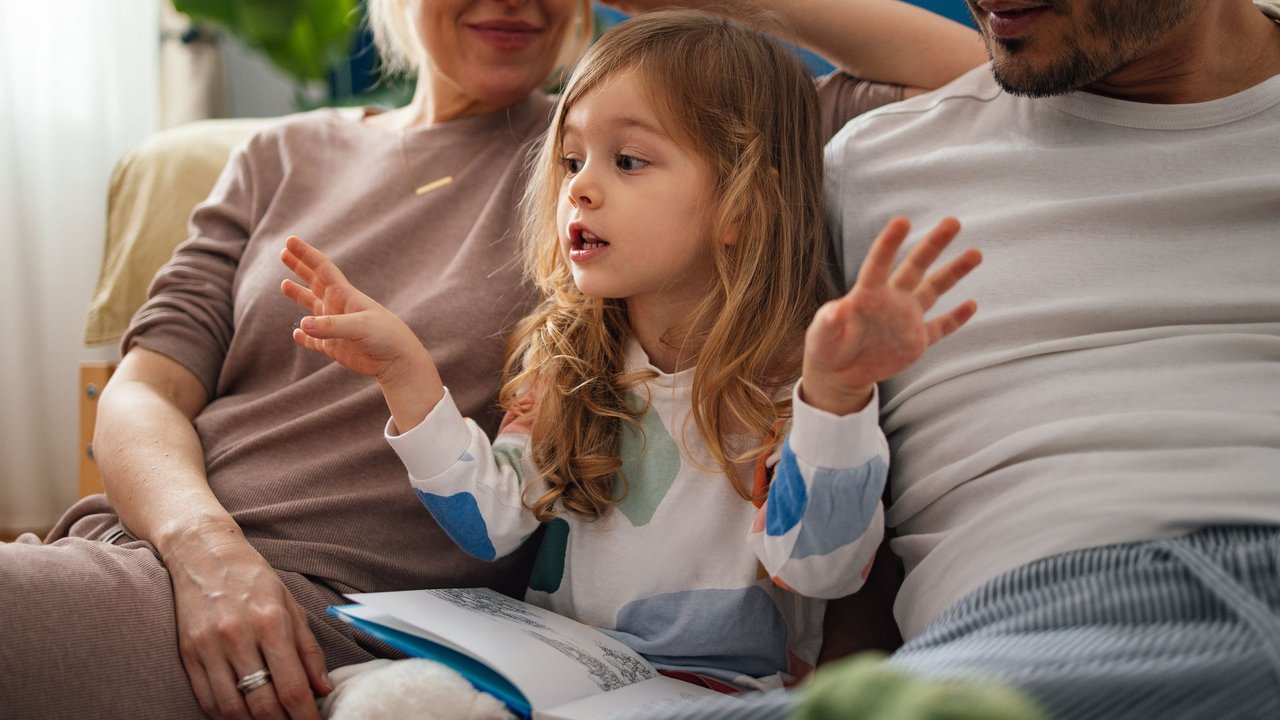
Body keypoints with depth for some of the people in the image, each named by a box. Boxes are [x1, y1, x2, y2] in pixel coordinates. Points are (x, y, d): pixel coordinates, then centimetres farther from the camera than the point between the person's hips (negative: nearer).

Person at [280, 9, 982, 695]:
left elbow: (817, 568, -23)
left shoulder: (788, 382, -9)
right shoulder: (563, 359, 6)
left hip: (713, 683, -4)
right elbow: (489, 525, 1)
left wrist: (837, 396, -39)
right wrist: (405, 373, -8)